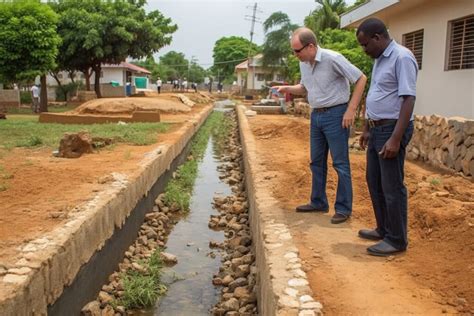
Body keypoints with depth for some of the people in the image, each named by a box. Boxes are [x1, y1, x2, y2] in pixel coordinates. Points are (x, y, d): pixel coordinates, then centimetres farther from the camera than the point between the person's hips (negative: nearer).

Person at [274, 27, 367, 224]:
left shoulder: (332, 59, -17)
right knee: (317, 162, 13)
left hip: (335, 114, -8)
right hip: (316, 115, 8)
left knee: (340, 163, -2)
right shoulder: (304, 63, 5)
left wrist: (351, 110, -16)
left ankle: (343, 208, 7)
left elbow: (361, 79, -13)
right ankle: (318, 202, 26)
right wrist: (287, 88, 2)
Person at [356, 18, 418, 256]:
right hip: (378, 129, 10)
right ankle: (384, 230, 30)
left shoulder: (402, 57, -15)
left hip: (392, 130, -10)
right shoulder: (380, 60, 14)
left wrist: (395, 138, -26)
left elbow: (408, 100, -21)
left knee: (392, 187, -2)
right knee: (374, 181, 16)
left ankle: (397, 240, 12)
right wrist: (367, 129, 22)